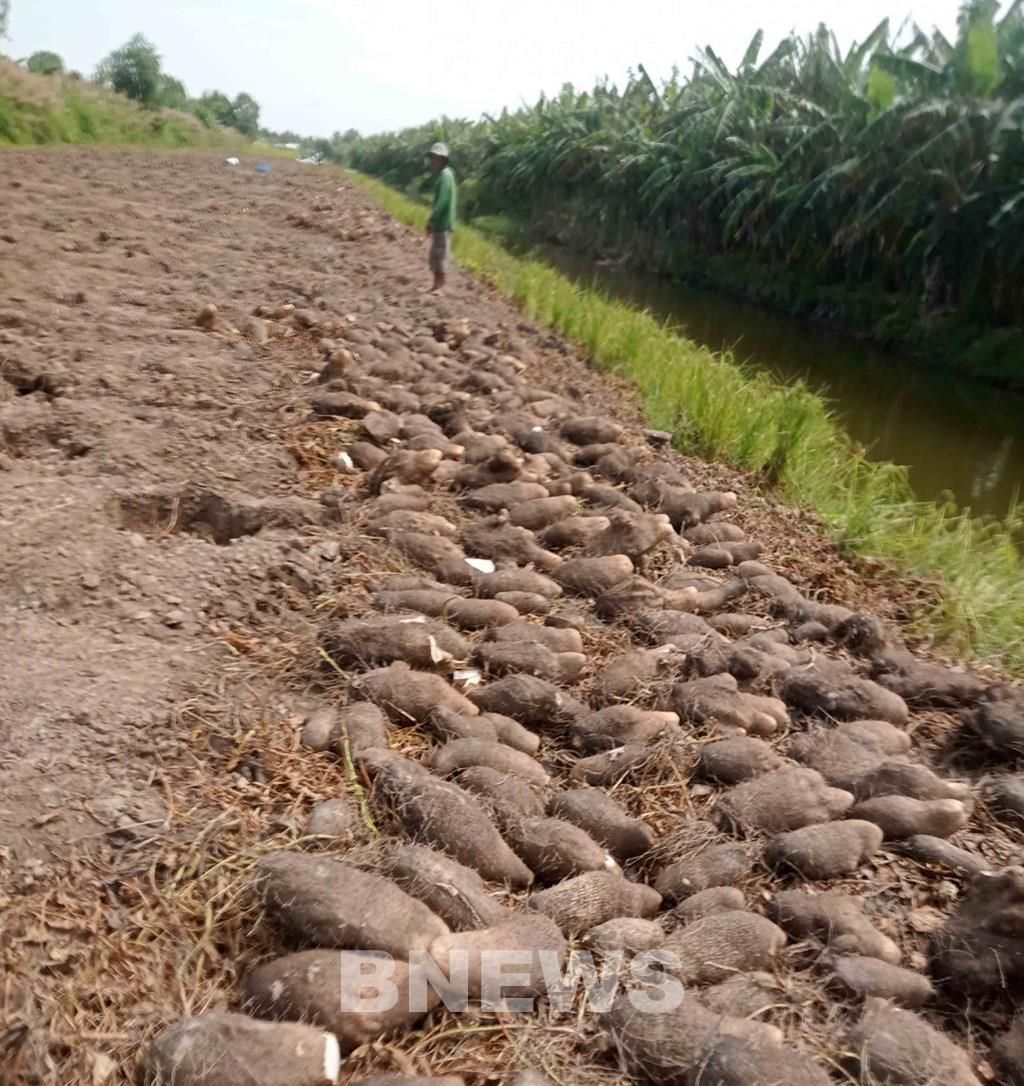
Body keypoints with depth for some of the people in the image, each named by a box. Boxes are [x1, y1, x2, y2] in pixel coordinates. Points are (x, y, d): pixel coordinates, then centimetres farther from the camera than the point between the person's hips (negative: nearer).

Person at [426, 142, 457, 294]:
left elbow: (443, 200, -21)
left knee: (441, 254, -6)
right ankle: (436, 285, 16)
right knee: (435, 255, 11)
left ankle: (440, 286, -3)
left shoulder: (445, 175, -14)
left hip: (443, 223, -10)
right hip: (439, 222, 10)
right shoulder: (441, 175, 16)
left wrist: (431, 219, -21)